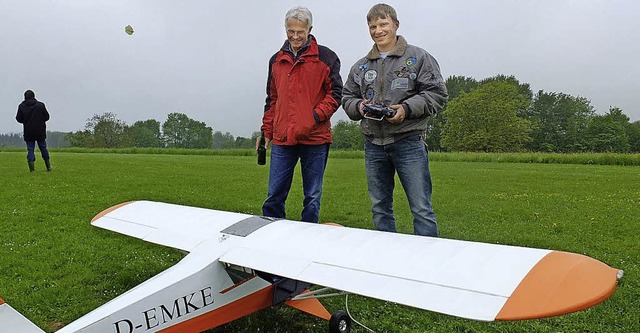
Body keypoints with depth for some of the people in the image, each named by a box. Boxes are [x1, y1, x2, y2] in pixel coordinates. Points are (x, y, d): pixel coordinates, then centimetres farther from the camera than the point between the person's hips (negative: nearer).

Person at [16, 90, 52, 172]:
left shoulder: (21, 106, -2)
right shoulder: (41, 105, -4)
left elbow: (19, 119, 0)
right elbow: (47, 117, -1)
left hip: (28, 133, 0)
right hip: (40, 131, 0)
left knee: (30, 150, 4)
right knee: (43, 148, 13)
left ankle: (32, 168, -2)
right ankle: (48, 166, 18)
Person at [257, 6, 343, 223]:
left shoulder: (325, 57, 2)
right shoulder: (276, 60, 15)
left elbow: (335, 93, -1)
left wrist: (315, 116, -14)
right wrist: (266, 131, 15)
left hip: (315, 139, -3)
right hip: (282, 140, 3)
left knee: (313, 198, 6)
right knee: (274, 196, 5)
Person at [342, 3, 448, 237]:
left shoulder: (418, 58, 3)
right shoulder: (361, 66, 16)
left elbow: (437, 94, -2)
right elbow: (347, 98, 17)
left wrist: (407, 109, -16)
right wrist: (359, 106, -5)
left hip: (409, 141, -4)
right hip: (373, 144, 5)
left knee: (421, 208, -4)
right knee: (379, 208, 12)